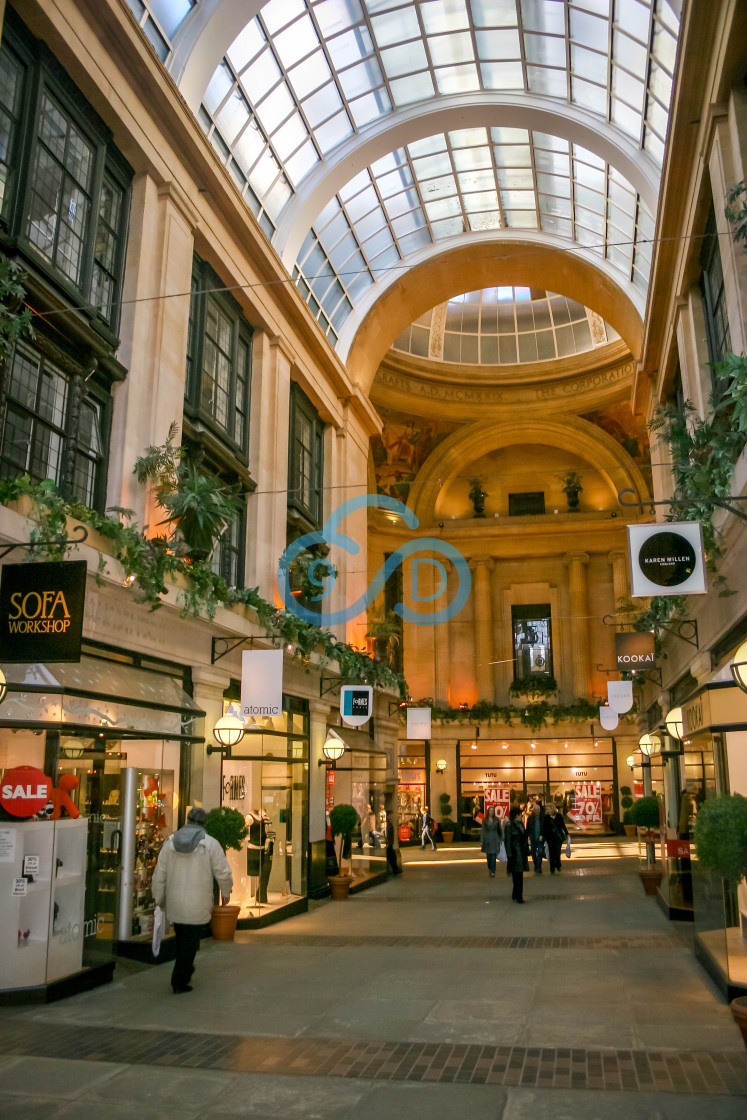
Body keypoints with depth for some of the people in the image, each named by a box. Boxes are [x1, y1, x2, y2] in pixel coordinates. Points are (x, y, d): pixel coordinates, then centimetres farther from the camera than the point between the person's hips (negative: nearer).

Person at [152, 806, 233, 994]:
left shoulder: (170, 842, 3)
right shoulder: (210, 843, -7)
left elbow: (160, 873, 5)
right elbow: (223, 872, -5)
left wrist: (159, 899, 15)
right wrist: (226, 892, 13)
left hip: (174, 903, 4)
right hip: (198, 903, -3)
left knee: (181, 938, 21)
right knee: (190, 941, 5)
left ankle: (186, 970, 33)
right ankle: (179, 982, 6)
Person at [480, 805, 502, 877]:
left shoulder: (497, 820, 3)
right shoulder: (485, 820, 1)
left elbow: (499, 830, 8)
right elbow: (482, 830, 0)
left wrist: (500, 839, 6)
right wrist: (481, 841, -5)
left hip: (495, 839, 0)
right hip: (487, 839, 0)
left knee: (493, 856, -6)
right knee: (488, 855, 7)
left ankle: (493, 872, -4)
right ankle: (489, 868, 33)